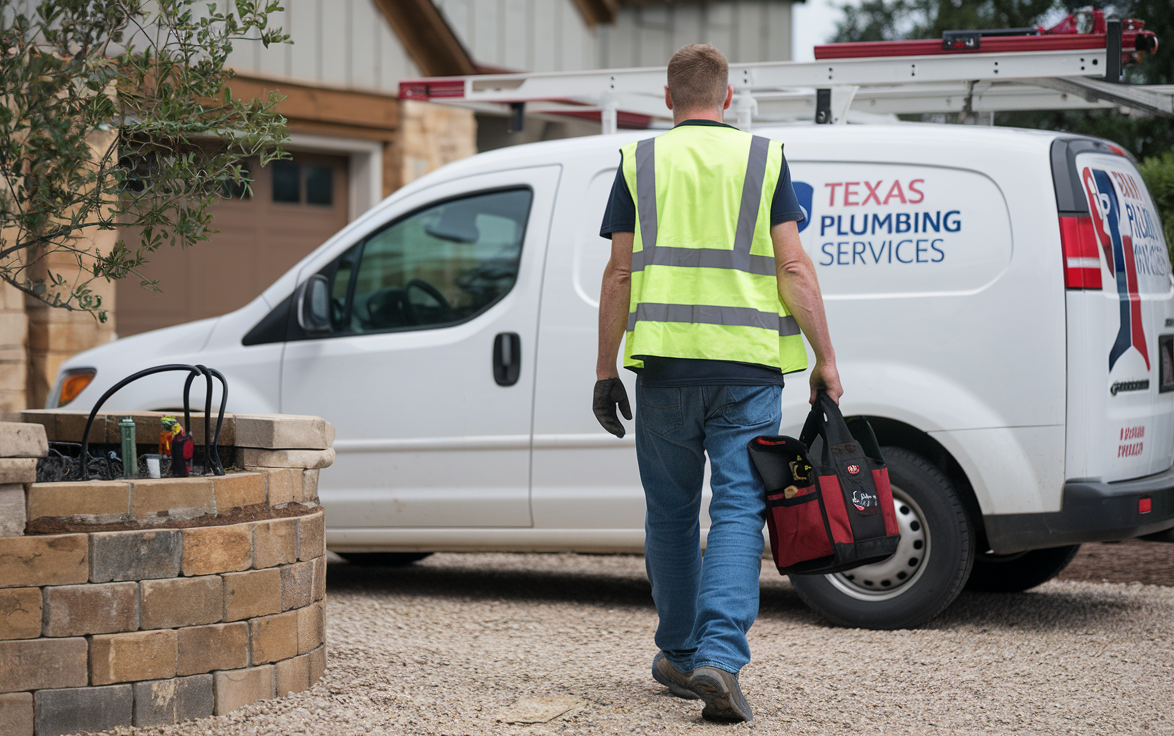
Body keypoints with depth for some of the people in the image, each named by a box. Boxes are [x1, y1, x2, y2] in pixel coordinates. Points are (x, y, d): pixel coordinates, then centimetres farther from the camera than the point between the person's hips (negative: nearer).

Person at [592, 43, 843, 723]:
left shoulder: (641, 162, 6)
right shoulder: (765, 159, 5)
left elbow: (620, 275, 3)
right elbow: (794, 269, -2)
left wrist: (606, 368, 8)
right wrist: (825, 358, 2)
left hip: (665, 362, 1)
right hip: (747, 365, -1)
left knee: (672, 512, 14)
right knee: (739, 510, -2)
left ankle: (680, 655, 23)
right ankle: (720, 656, -18)